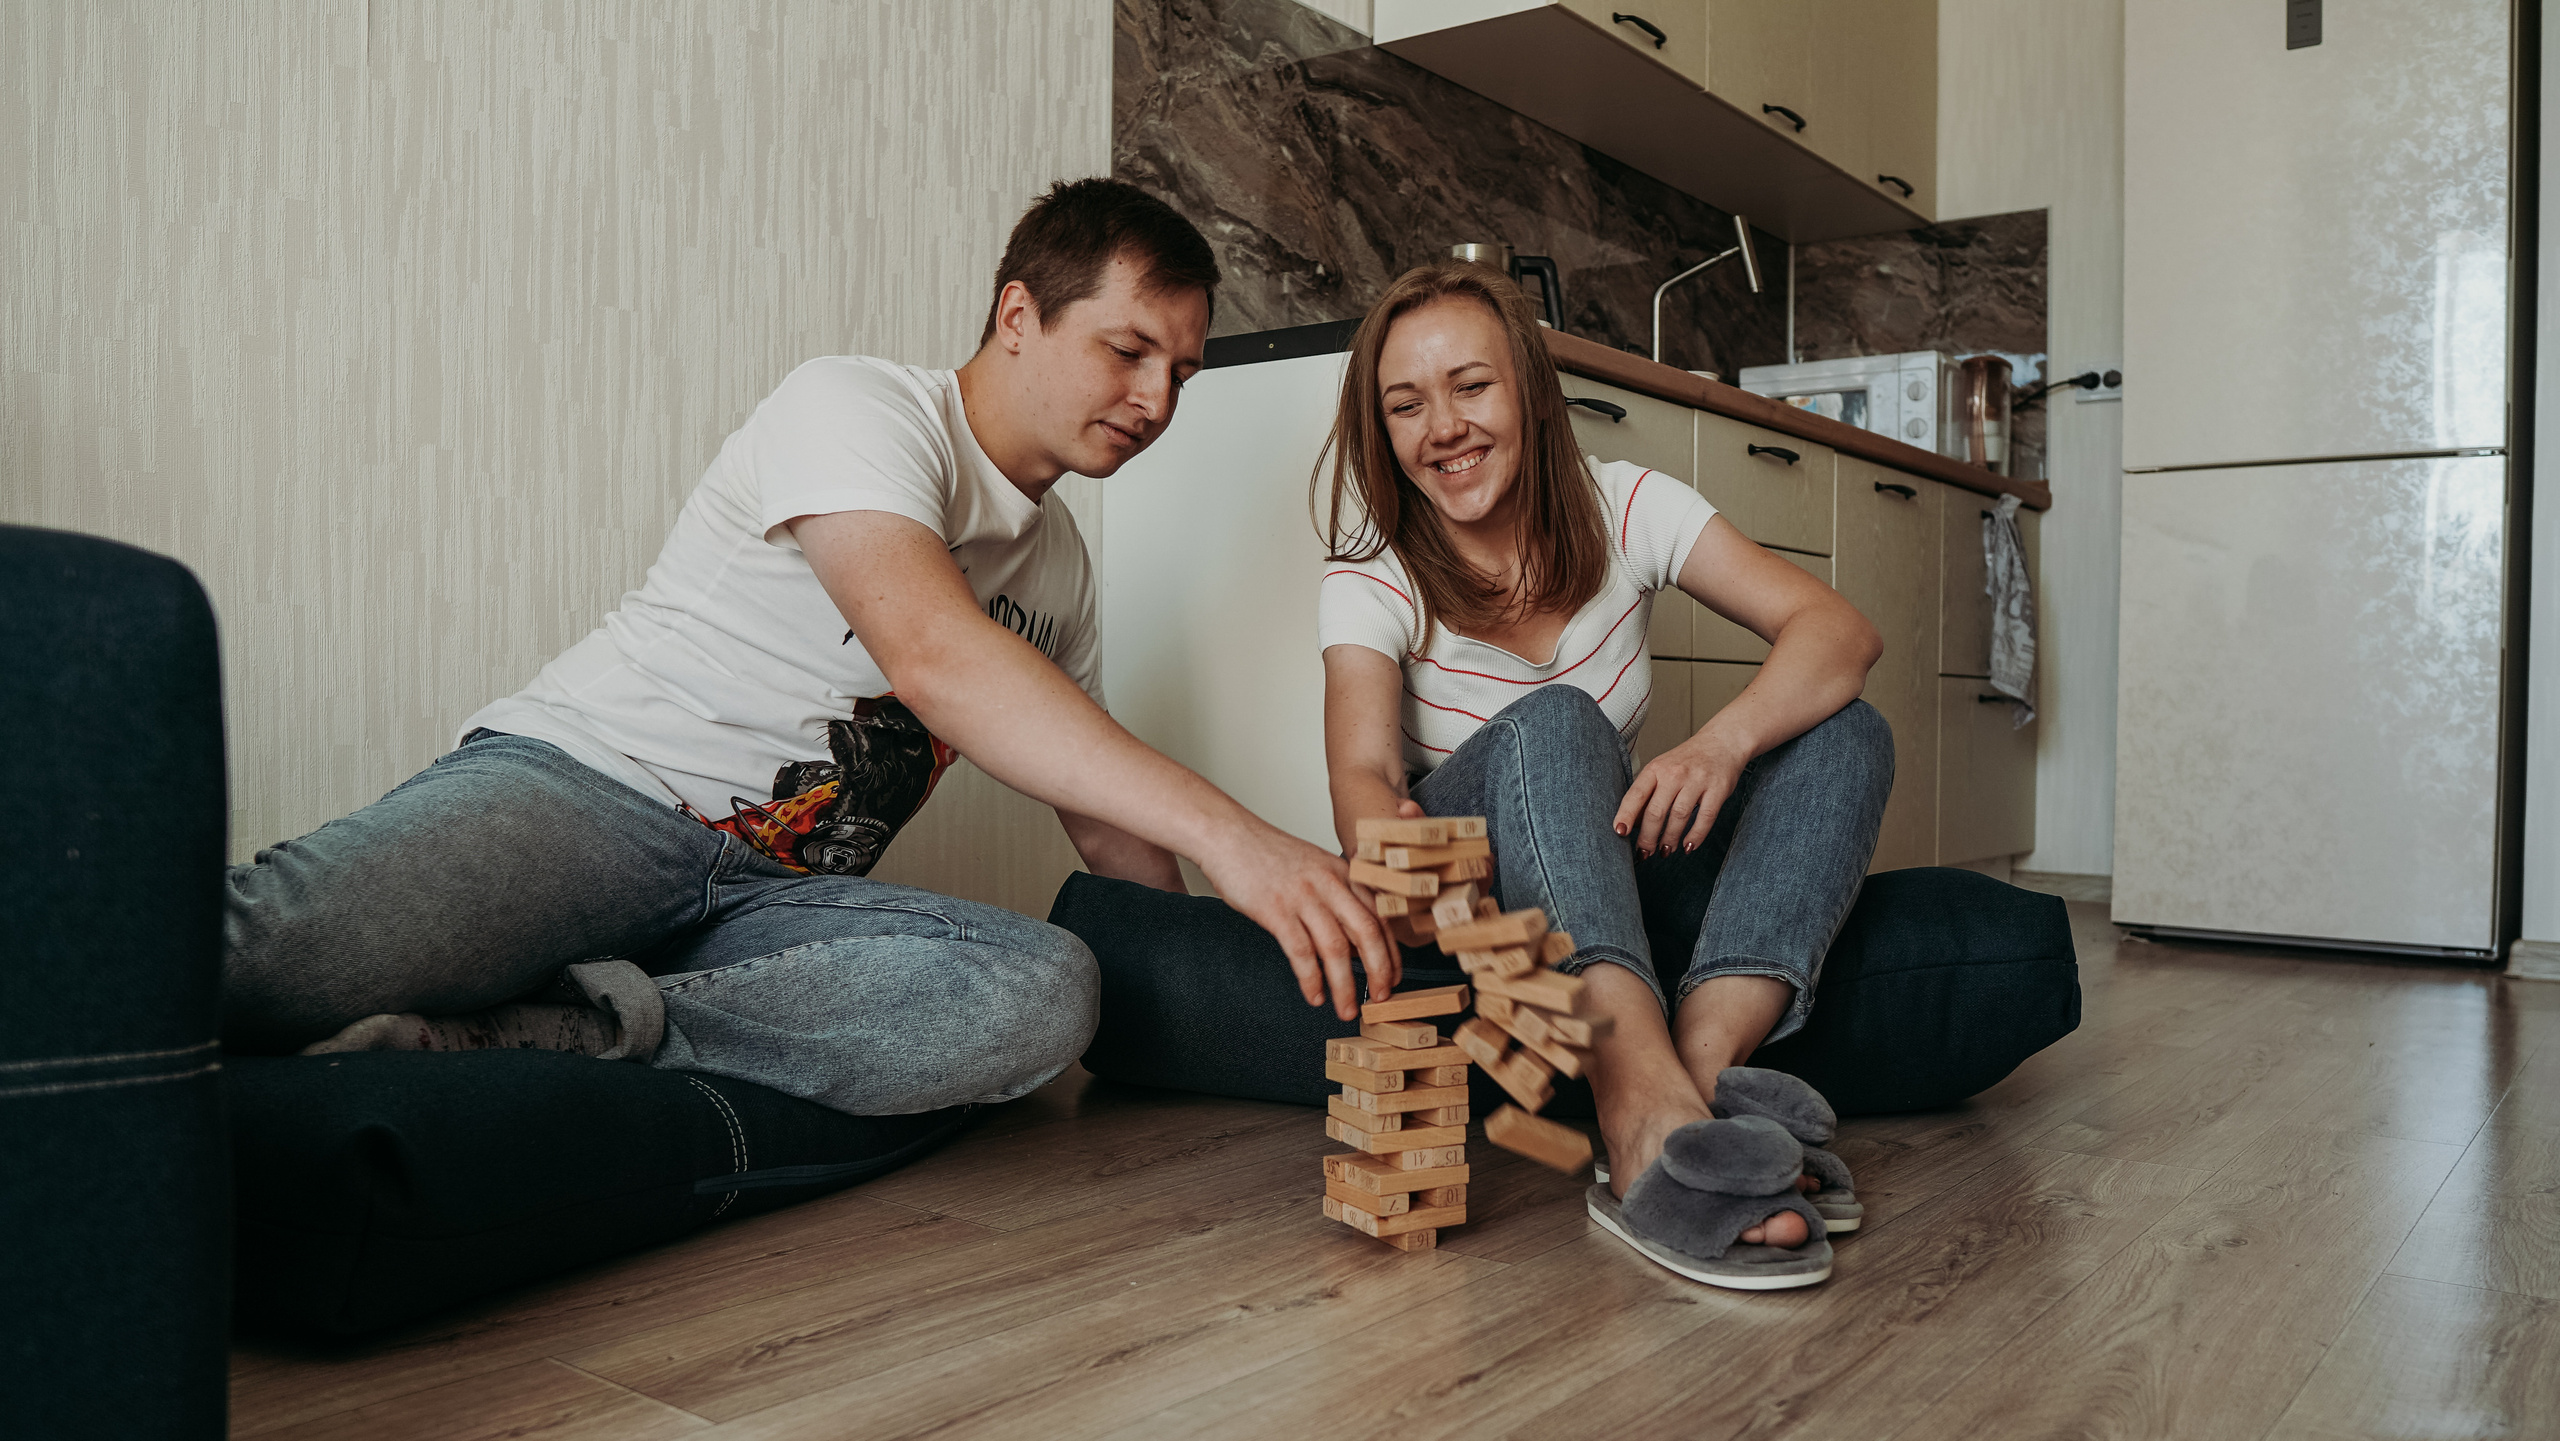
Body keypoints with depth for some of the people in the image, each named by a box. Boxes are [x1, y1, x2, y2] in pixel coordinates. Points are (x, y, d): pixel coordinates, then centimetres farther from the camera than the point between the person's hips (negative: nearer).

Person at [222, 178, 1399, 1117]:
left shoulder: (1061, 564, 19)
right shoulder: (857, 408, -5)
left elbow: (1106, 825, 27)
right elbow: (931, 654, -25)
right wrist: (1222, 828, -32)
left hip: (776, 897, 8)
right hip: (582, 789, -7)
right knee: (265, 954, -38)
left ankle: (548, 1033, -25)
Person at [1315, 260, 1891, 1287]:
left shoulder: (1624, 510, -4)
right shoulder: (1369, 585, -9)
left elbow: (1841, 631, -14)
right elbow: (1363, 777, -26)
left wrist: (1721, 744, -35)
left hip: (1627, 876, 3)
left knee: (1847, 734, -19)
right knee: (1551, 723, -34)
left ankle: (1702, 1069, -41)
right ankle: (1651, 1123, -55)